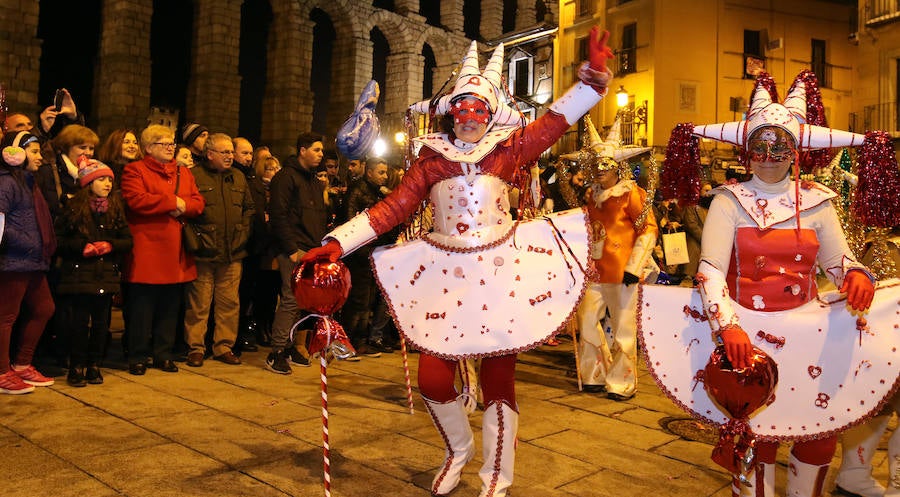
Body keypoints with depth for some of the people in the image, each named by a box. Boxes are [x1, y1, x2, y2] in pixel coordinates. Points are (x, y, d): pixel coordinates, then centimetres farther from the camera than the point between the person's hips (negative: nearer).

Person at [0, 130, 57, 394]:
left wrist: (45, 250, 15)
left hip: (33, 262, 10)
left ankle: (22, 365, 26)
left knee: (43, 309, 14)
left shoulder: (28, 182, 21)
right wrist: (25, 243, -24)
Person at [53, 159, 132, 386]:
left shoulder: (116, 208, 8)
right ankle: (76, 367, 12)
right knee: (80, 322, -1)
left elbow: (128, 240, 9)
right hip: (78, 274, -3)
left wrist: (110, 245, -9)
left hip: (106, 276, 3)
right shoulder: (74, 207, -1)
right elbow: (57, 239, -1)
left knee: (101, 323, 6)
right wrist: (81, 246, -14)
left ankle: (94, 366, 18)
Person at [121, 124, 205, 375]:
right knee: (142, 307, 1)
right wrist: (172, 202, -11)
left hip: (175, 254, 5)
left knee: (170, 307, 10)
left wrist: (182, 206, -13)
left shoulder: (184, 173, 18)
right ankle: (137, 357, 12)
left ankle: (164, 354, 21)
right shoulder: (134, 170, 1)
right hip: (146, 253, -5)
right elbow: (136, 200, -16)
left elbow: (198, 203, 8)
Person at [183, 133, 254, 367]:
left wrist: (243, 232, 10)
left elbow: (249, 207, 22)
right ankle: (195, 348, 14)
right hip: (204, 252, -5)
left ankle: (224, 346, 20)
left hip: (233, 252, 5)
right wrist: (195, 238, -11)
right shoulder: (194, 176, -3)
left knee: (230, 302, 9)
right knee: (199, 303, 2)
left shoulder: (238, 177, 15)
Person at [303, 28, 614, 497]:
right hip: (445, 274, 1)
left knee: (498, 378, 5)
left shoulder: (508, 149, 3)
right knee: (433, 380, -1)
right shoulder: (431, 158, 4)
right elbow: (393, 208, -1)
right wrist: (338, 242, -8)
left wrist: (593, 72, -8)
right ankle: (458, 450, 31)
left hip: (500, 273, -1)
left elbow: (558, 118, 1)